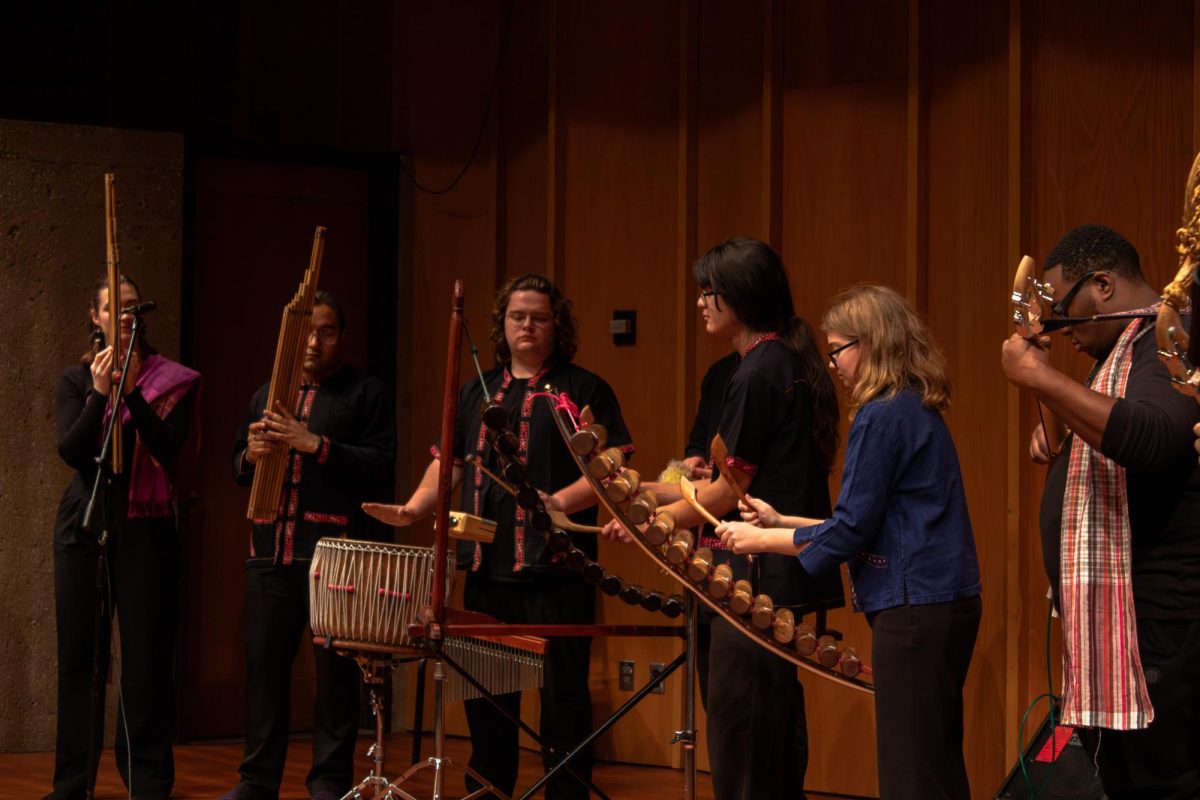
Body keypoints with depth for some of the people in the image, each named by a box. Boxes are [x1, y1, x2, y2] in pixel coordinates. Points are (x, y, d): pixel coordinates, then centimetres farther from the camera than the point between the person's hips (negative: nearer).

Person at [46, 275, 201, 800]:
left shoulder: (169, 380, 5)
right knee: (79, 651, 2)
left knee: (146, 653, -5)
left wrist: (133, 392, -18)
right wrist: (100, 393, -15)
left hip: (146, 527, -2)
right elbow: (71, 451, -4)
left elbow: (169, 447, -8)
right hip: (85, 525, 2)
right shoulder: (76, 379, 9)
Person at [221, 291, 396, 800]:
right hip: (271, 552, 5)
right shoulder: (268, 395, 20)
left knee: (335, 671, -3)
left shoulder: (364, 393, 4)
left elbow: (379, 464, -7)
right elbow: (239, 470, 23)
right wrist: (251, 455, -1)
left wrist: (315, 445, -16)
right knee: (264, 664, 6)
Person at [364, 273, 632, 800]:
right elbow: (448, 461, 21)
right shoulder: (477, 392, 18)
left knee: (562, 695, -4)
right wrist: (414, 508, 4)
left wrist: (562, 501, -21)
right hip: (487, 569, 5)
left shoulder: (583, 389, 2)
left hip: (556, 571, -5)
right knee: (485, 694, 10)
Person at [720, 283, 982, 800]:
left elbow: (850, 532, -14)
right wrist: (782, 522, 17)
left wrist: (760, 539, -3)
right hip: (944, 604, 10)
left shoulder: (882, 417, -13)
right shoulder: (918, 411, 15)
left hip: (912, 611, -10)